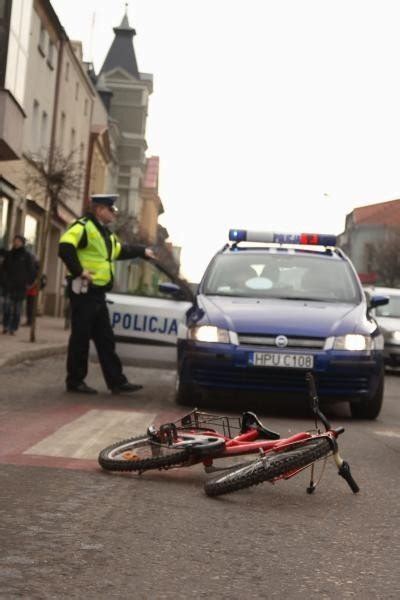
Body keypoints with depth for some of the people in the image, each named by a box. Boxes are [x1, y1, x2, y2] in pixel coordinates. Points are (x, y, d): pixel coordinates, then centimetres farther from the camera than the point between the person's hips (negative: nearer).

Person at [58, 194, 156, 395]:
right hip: (84, 292, -9)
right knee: (81, 338, -3)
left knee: (106, 340, 9)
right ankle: (75, 381, 6)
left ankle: (117, 381, 12)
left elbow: (120, 250, 37)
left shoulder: (105, 233, 19)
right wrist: (79, 271, -26)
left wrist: (142, 251, 41)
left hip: (98, 294, 9)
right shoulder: (83, 227, -12)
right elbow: (65, 248, -27)